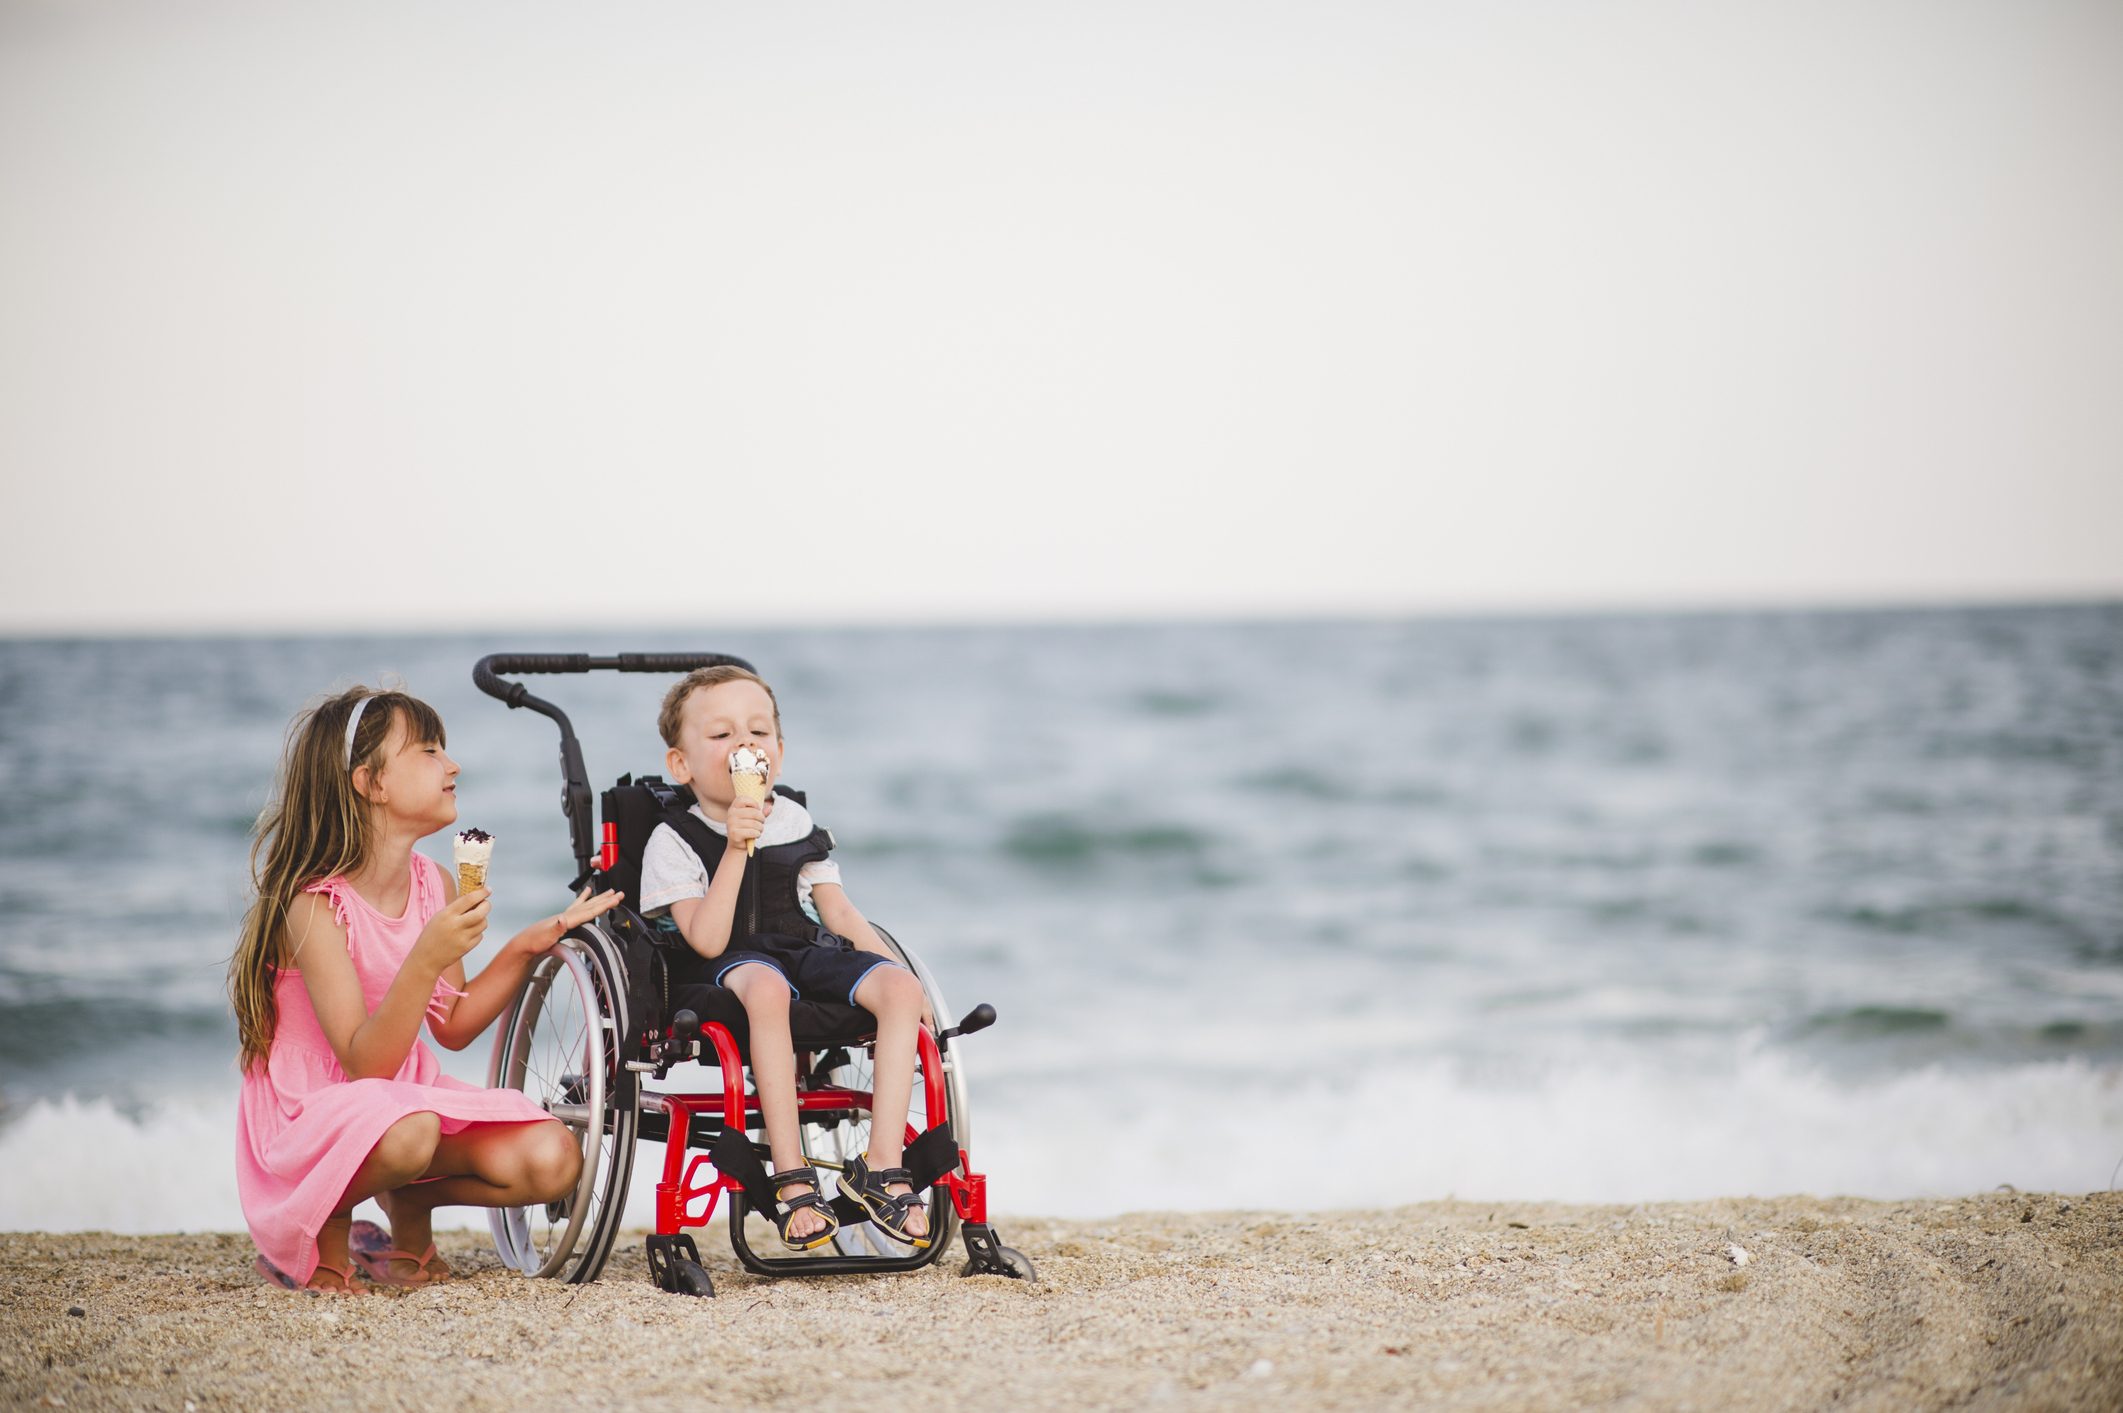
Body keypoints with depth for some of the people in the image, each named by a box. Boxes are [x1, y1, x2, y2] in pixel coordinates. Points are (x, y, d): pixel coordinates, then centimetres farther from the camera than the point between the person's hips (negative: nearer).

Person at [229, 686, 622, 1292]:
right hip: (312, 1116, -6)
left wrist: (527, 945, 0)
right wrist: (427, 959, -38)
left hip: (413, 1098, 7)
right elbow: (366, 1064, -26)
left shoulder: (434, 884, 1)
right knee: (407, 1134, -40)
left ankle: (411, 1200, 11)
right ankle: (325, 1224, -7)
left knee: (552, 1160, -16)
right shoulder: (314, 905, -21)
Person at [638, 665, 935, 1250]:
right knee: (767, 988, -41)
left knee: (899, 987, -24)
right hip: (735, 964, -5)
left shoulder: (797, 823, 14)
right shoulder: (674, 842, -3)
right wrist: (736, 848, -20)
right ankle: (791, 1177, -40)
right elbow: (707, 940, -15)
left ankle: (882, 1164, -26)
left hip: (811, 952, 5)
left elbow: (838, 911, 15)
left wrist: (896, 970, 2)